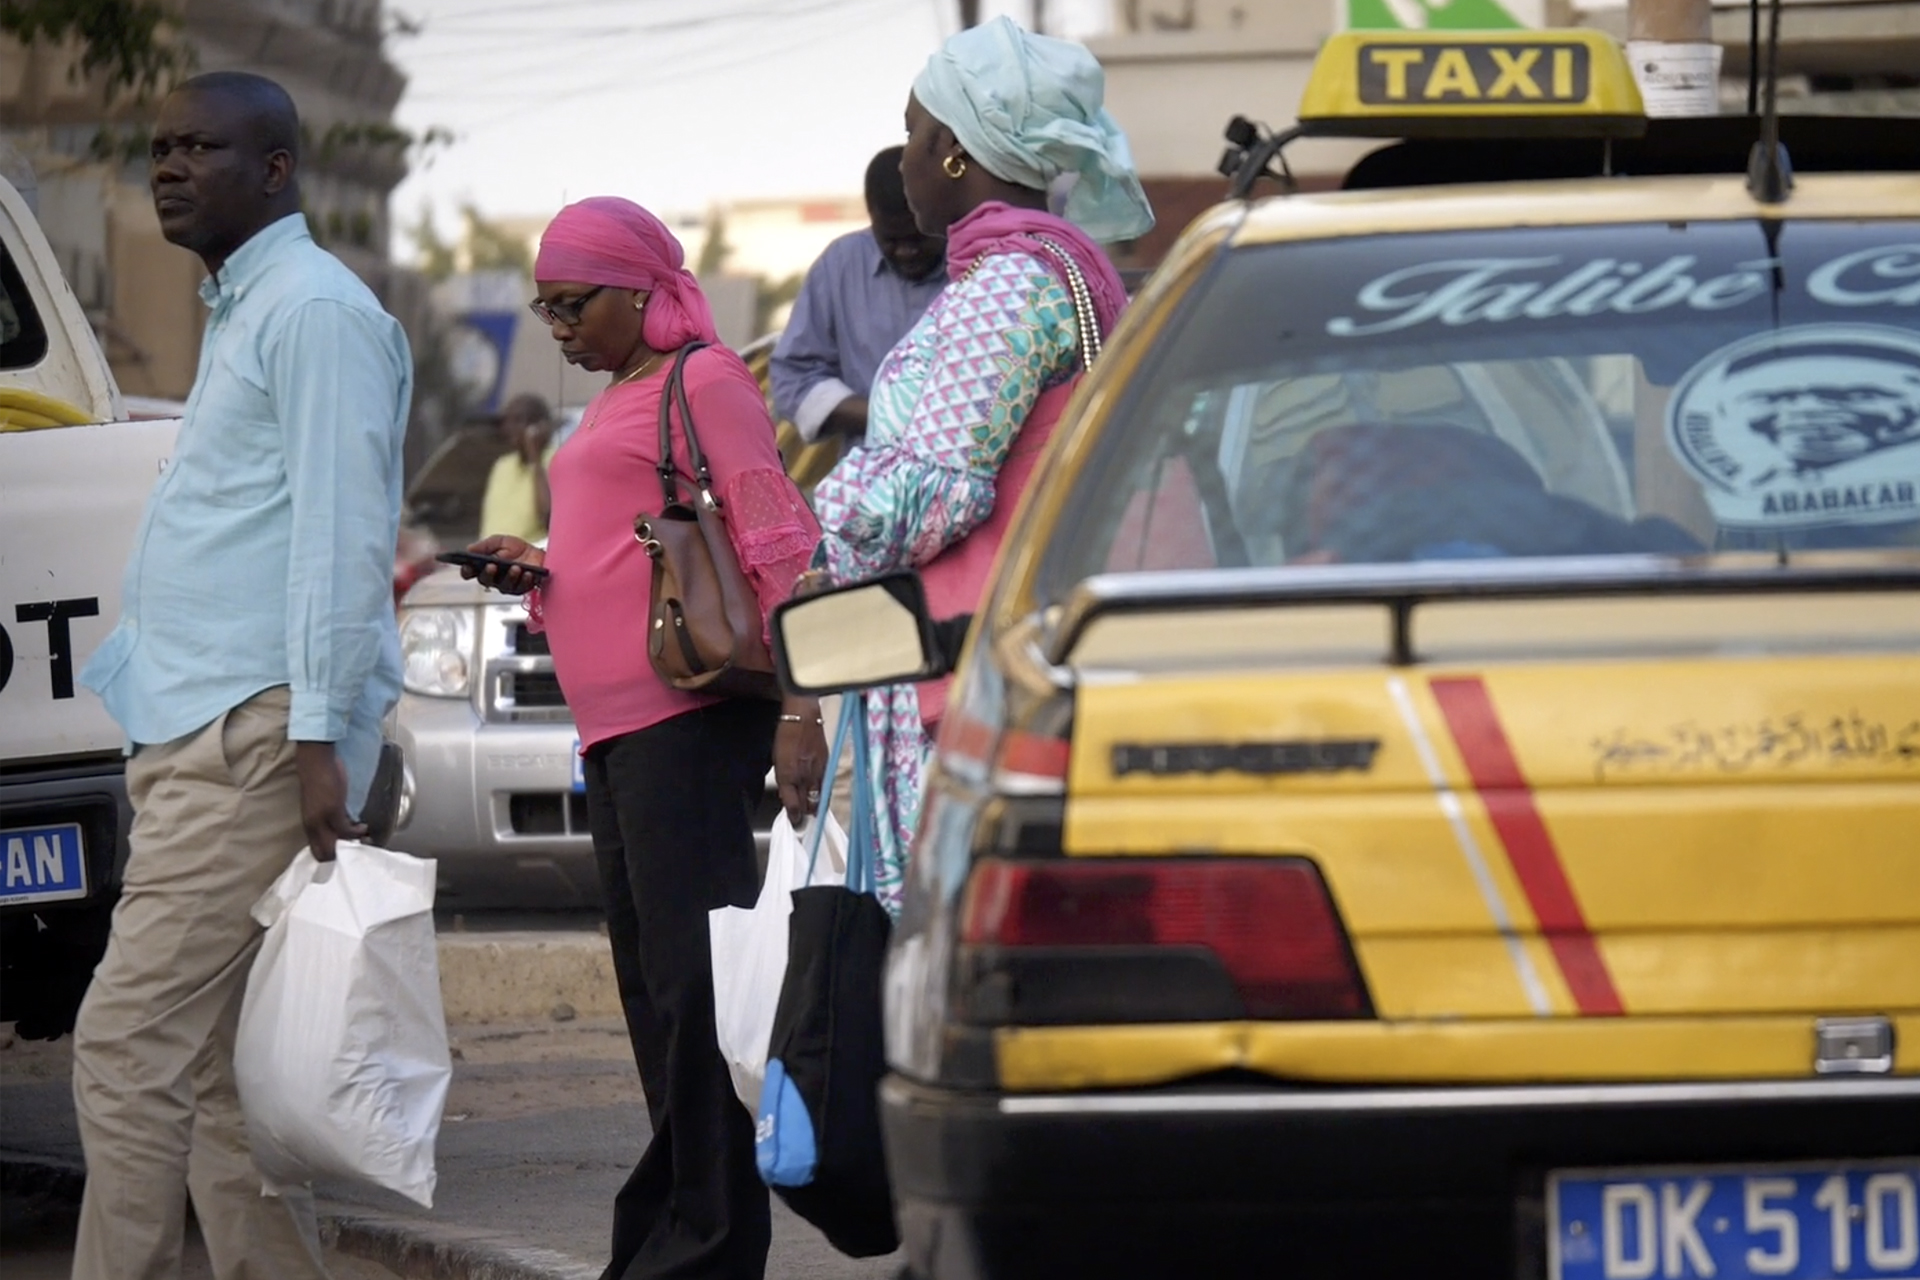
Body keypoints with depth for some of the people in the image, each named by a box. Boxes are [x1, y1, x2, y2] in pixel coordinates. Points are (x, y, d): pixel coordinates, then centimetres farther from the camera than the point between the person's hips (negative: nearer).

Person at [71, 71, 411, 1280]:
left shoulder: (316, 309, -8)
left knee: (133, 1044, -14)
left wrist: (318, 737, -21)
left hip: (257, 736, -10)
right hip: (196, 733, 10)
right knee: (216, 1069, 8)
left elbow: (341, 532, -15)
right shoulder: (237, 314, 23)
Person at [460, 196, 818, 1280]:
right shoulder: (617, 403, 23)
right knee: (654, 987, 11)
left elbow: (775, 540, -12)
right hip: (617, 728, 10)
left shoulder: (703, 382, -5)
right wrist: (537, 570, 13)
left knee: (692, 982, -11)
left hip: (688, 720, -10)